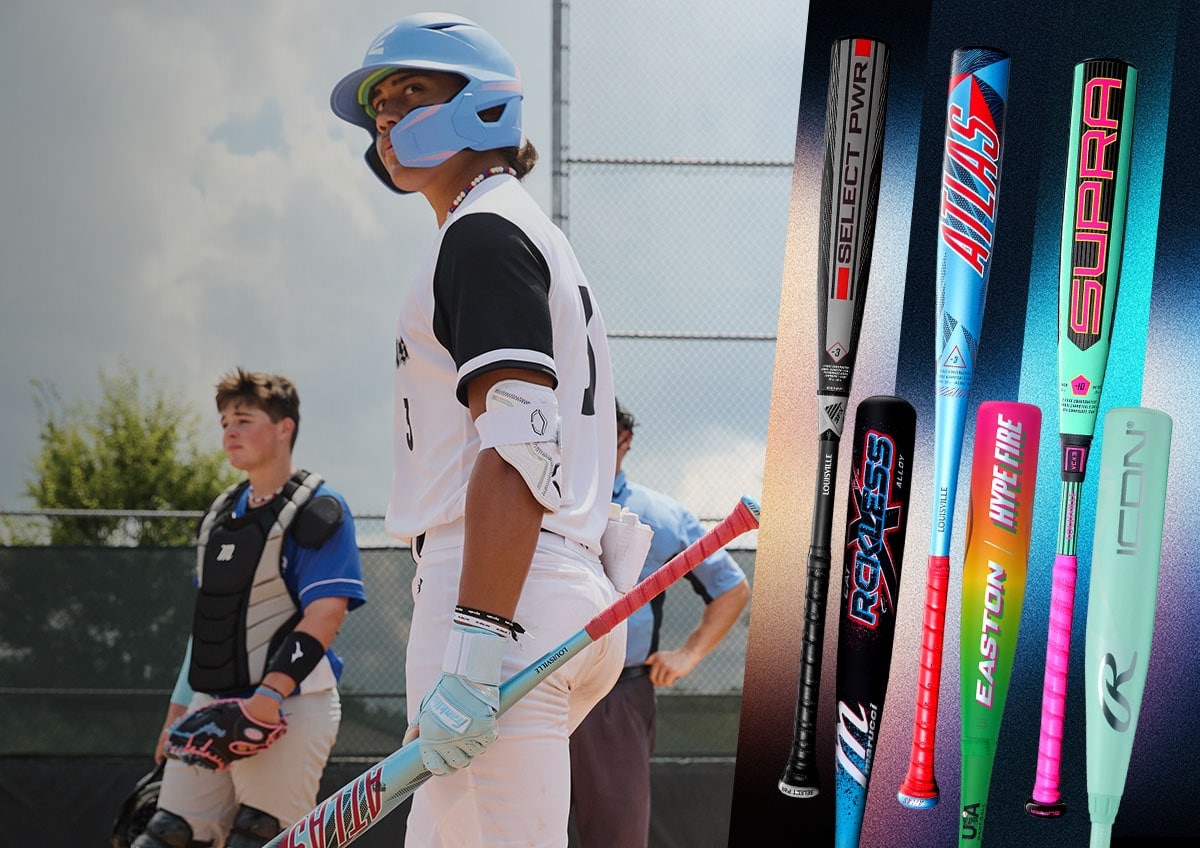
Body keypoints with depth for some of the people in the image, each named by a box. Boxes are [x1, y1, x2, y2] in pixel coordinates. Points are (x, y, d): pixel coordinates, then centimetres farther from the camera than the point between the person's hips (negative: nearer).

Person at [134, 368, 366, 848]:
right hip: (211, 708, 7)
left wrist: (269, 696, -27)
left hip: (288, 707, -7)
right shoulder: (220, 515, 18)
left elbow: (325, 615, -17)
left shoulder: (317, 510, -6)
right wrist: (178, 711, 20)